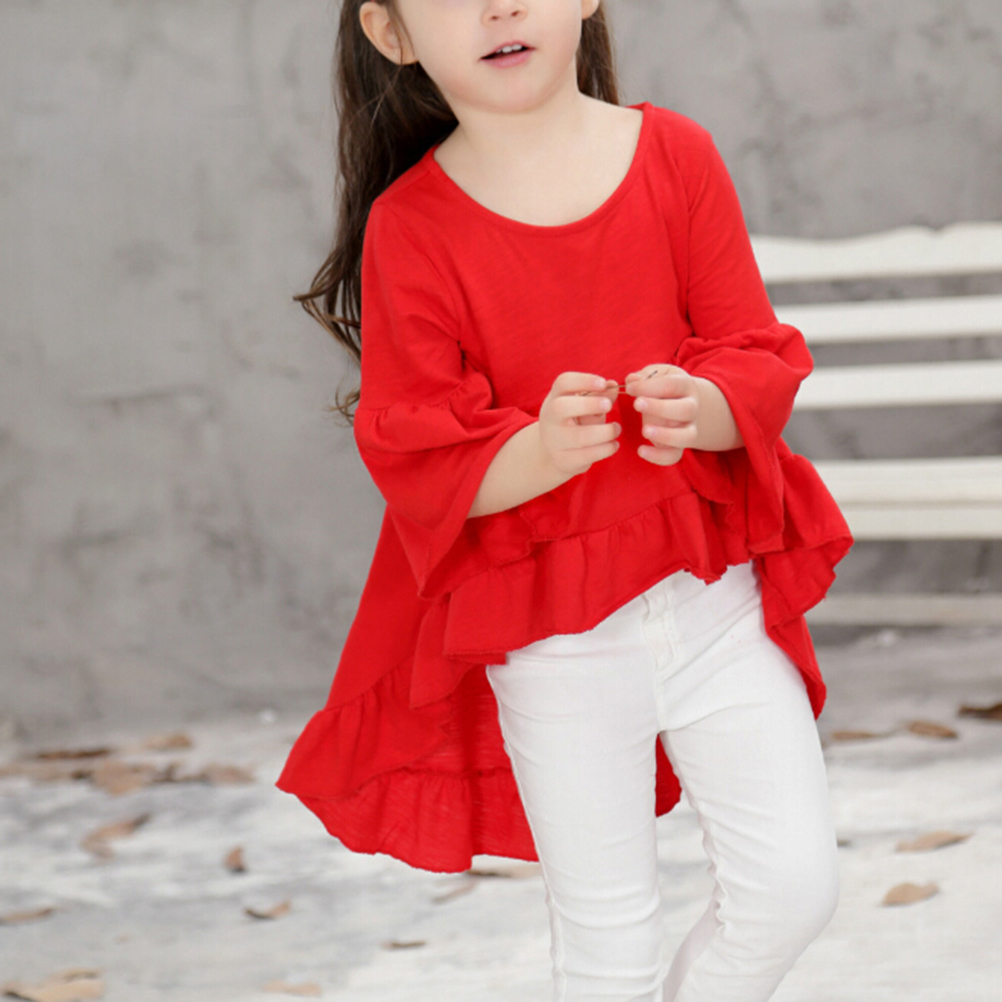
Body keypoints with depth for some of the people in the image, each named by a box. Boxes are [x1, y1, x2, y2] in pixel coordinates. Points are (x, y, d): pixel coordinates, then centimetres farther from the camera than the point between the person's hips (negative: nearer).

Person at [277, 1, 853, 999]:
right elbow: (417, 456, -11)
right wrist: (540, 451, -30)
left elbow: (759, 357, -2)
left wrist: (702, 408, -25)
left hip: (713, 595, 2)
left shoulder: (674, 153, -2)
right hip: (550, 644, -2)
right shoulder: (411, 224, -8)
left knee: (795, 879, 0)